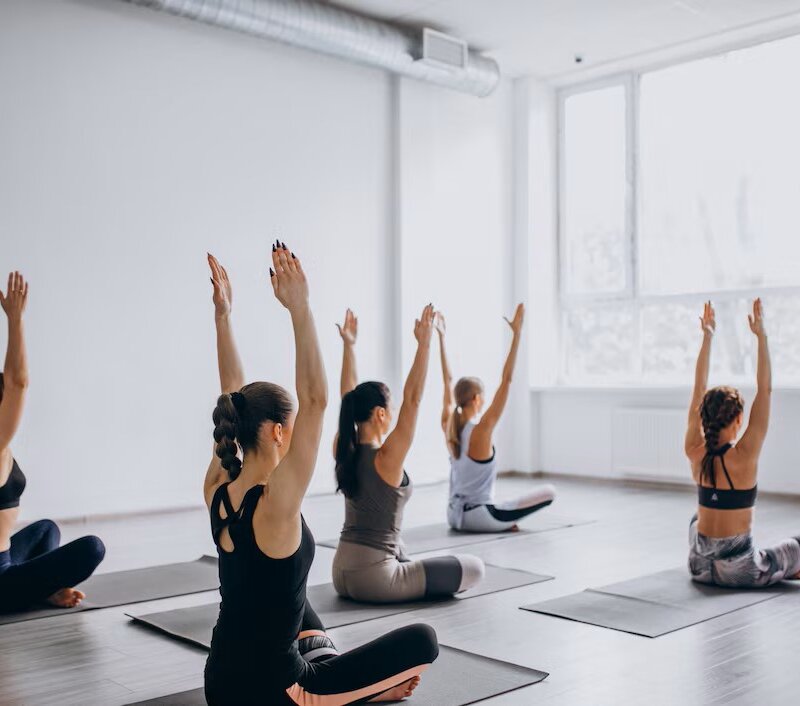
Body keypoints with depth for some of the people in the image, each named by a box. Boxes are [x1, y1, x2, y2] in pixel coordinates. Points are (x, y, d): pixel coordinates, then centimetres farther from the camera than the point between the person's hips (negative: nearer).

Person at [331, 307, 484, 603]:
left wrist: (349, 345, 9)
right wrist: (424, 344, -27)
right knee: (475, 568, 2)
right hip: (373, 579, -8)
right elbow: (412, 400, -24)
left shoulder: (344, 453, 0)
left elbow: (349, 395, 8)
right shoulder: (386, 458, -19)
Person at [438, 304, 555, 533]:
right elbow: (506, 380, -23)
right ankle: (503, 522, -2)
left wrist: (441, 337, 10)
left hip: (454, 515, 8)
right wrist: (517, 334, -23)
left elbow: (448, 380, 7)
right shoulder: (481, 430, -20)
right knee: (549, 491, -4)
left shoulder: (449, 427, -2)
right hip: (478, 517, -8)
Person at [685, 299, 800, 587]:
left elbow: (699, 390, 0)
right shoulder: (743, 456, -19)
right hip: (739, 571, -4)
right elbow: (765, 390, -16)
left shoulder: (695, 452, -7)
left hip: (700, 567, 4)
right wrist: (761, 337, -15)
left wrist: (707, 337, 3)